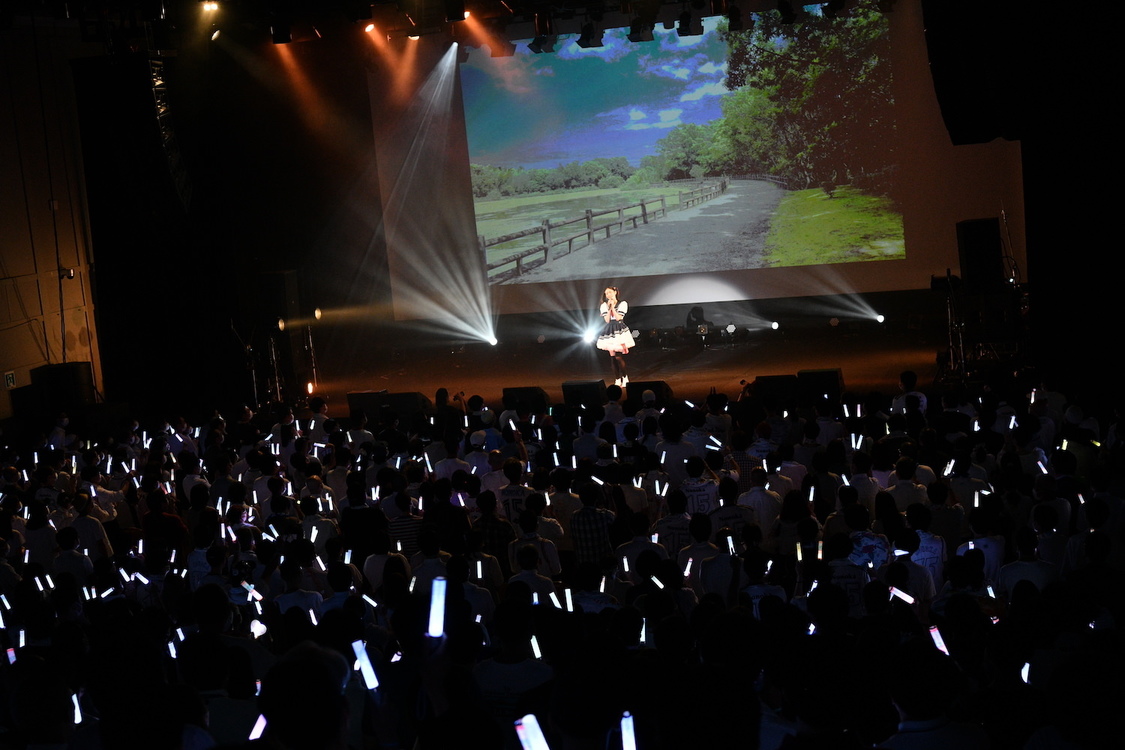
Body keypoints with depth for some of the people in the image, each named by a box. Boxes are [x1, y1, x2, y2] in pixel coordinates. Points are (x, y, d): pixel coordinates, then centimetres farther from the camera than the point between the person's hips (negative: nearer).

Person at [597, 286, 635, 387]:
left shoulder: (622, 304, 1)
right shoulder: (604, 305, 11)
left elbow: (618, 317, -8)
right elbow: (607, 320, 2)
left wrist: (612, 307, -7)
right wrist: (609, 307, -5)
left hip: (619, 330, -4)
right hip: (609, 331, 4)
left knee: (618, 356, -13)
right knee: (612, 357, 0)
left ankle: (624, 378, 1)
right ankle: (617, 380, 7)